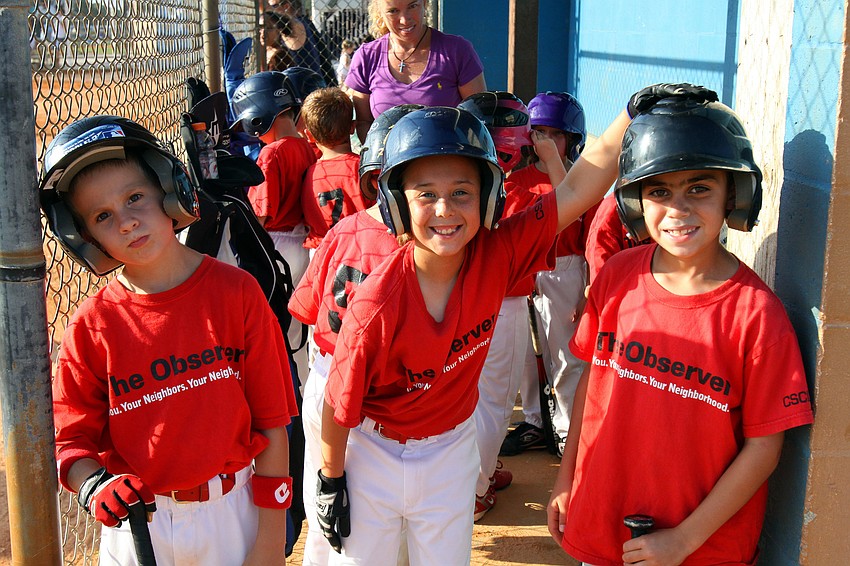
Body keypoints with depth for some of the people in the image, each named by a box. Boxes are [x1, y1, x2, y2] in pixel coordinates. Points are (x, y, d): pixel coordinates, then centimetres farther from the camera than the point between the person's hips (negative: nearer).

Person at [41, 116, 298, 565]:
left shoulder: (235, 293, -10)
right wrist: (95, 486, -24)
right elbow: (70, 439, -2)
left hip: (234, 512, -1)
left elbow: (271, 425, -8)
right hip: (137, 524, 1)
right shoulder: (92, 327, -8)